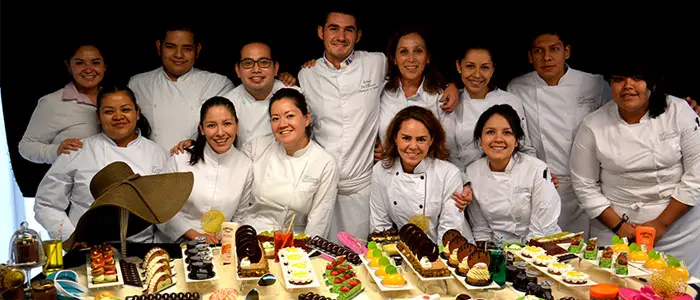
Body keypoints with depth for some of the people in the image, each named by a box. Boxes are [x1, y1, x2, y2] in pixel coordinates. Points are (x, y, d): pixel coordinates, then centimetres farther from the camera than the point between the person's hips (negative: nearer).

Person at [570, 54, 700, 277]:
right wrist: (618, 225, -8)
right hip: (614, 229, 0)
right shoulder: (593, 126, -6)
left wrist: (661, 223, -9)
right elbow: (585, 185, -1)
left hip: (677, 229, 0)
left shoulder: (679, 112, -6)